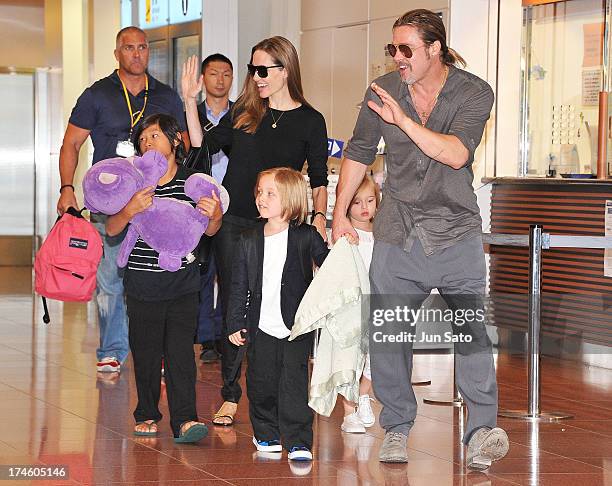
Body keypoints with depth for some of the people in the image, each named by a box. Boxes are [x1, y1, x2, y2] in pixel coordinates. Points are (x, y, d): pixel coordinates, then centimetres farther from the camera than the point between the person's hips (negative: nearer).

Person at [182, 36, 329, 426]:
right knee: (232, 306, 3)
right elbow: (204, 144, 9)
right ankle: (231, 396, 9)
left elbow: (319, 180, 5)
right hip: (232, 222, 2)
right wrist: (190, 101, 2)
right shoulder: (243, 112, 9)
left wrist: (319, 218, -8)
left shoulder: (310, 121, 2)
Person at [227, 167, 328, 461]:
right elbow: (239, 286, 8)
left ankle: (298, 442, -5)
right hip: (261, 327, 3)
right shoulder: (248, 241, 5)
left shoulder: (306, 237, -2)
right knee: (261, 384, 8)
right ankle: (266, 434, 27)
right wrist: (235, 324, 7)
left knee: (294, 382, -8)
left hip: (296, 327, -3)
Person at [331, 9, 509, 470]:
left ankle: (482, 432, -10)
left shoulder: (474, 93, -4)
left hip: (456, 231, -2)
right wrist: (340, 213, 17)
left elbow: (456, 153, -19)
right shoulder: (382, 91, 5)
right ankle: (397, 429, 12)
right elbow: (358, 153, 17)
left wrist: (403, 119, -20)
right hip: (397, 236, 3)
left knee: (472, 331, -11)